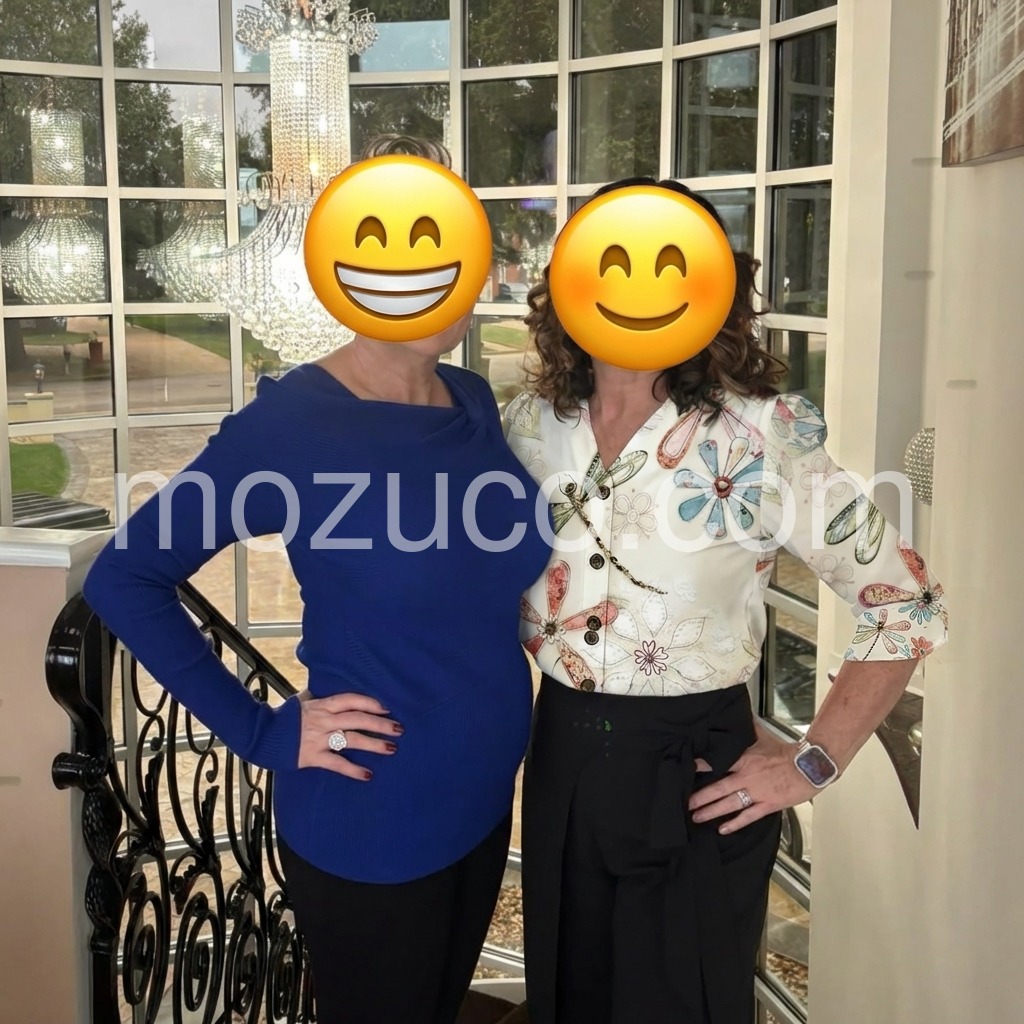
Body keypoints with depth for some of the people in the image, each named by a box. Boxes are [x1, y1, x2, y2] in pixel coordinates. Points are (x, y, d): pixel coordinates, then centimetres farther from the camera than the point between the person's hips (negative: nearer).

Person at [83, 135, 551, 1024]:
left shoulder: (475, 402, -1)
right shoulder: (292, 420, -20)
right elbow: (124, 578, -16)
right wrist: (263, 730, -18)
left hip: (484, 803, 6)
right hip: (369, 828, -6)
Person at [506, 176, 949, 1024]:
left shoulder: (762, 436, -14)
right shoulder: (532, 422, 0)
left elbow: (907, 607, -10)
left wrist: (813, 764, -12)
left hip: (694, 773, -4)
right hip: (562, 756, 5)